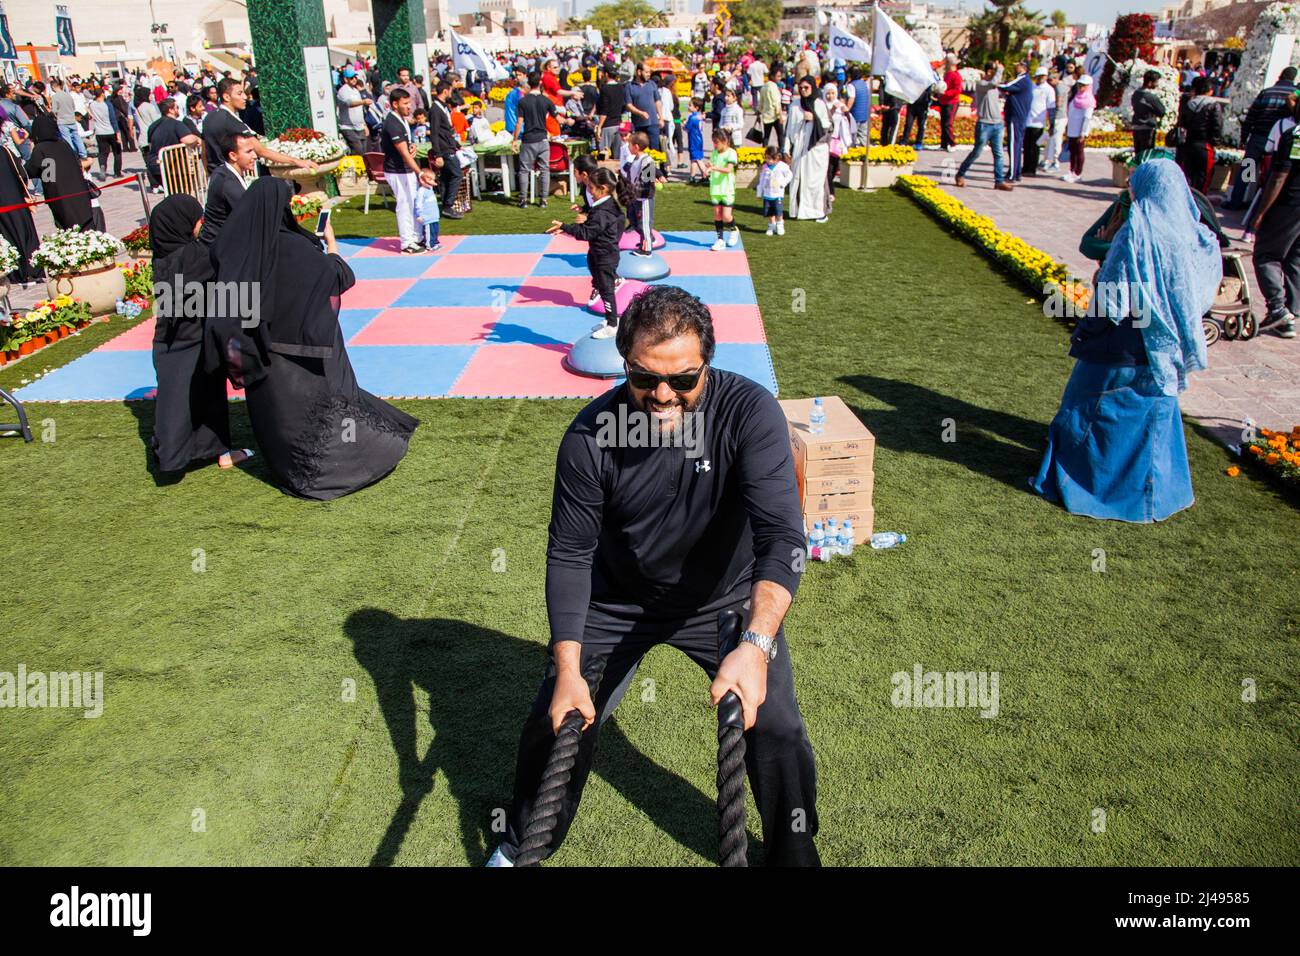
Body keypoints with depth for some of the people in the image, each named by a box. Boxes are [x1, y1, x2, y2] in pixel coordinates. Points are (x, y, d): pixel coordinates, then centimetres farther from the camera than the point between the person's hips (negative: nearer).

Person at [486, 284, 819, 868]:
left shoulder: (750, 412, -27)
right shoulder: (590, 435, -22)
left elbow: (781, 534, -33)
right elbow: (569, 553, -14)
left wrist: (756, 644, -47)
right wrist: (567, 669, -20)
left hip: (726, 600, -1)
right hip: (618, 601, 1)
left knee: (776, 729, -6)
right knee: (558, 719, 2)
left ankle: (794, 854, 25)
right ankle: (525, 842, 32)